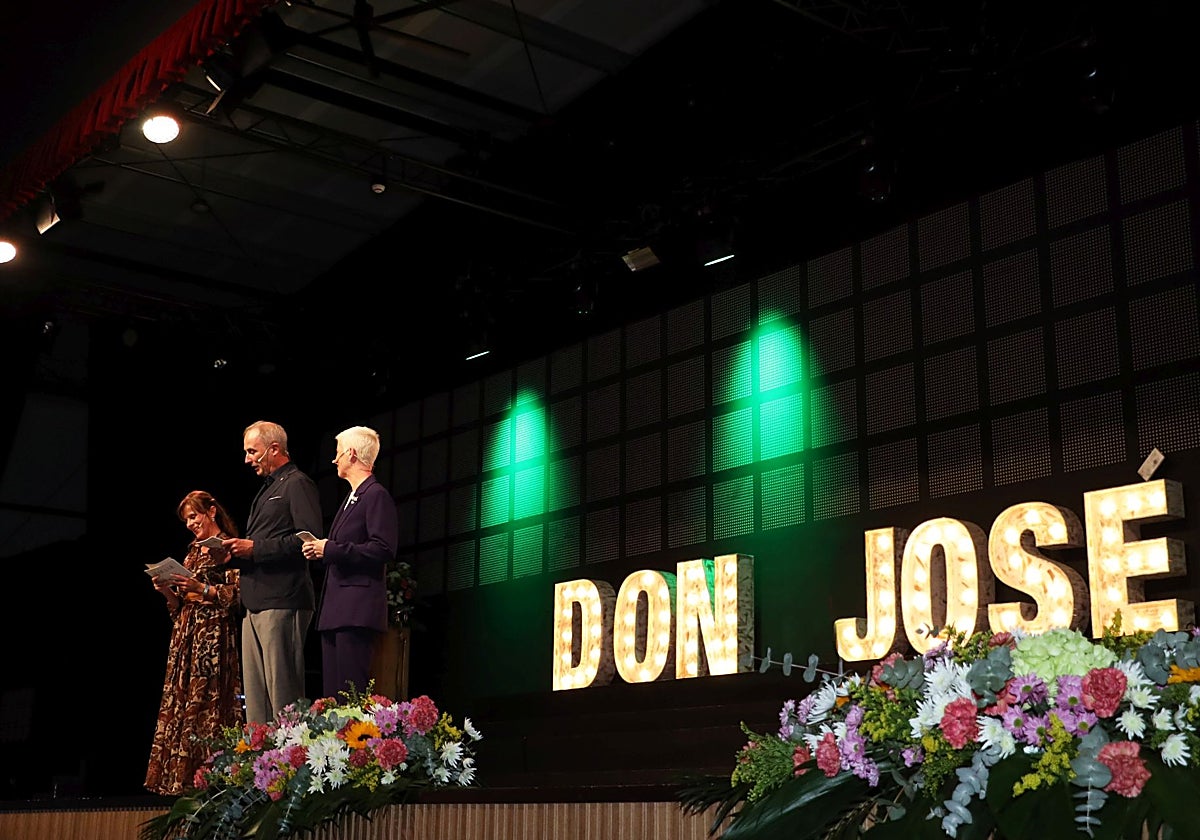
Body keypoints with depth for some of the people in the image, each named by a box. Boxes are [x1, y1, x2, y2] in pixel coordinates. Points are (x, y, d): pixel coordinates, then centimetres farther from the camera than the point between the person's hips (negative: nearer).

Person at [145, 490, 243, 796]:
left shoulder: (227, 548, -2)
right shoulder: (192, 553, 20)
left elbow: (235, 596, -10)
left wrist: (201, 588, -19)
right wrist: (168, 590, 2)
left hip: (214, 635, -8)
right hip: (185, 635, 8)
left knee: (208, 703, -11)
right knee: (179, 704, 2)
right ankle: (182, 777, 3)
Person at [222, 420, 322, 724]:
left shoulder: (297, 484, -4)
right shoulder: (267, 490, 26)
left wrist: (255, 548, -16)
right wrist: (235, 555, 10)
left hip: (282, 604, -10)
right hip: (256, 605, 10)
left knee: (283, 694, -11)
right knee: (255, 697, 7)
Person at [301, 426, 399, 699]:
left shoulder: (377, 495, -8)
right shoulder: (350, 499, 24)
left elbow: (383, 550, -18)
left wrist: (330, 549, -15)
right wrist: (320, 551, 9)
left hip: (357, 610, -10)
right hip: (335, 610, 10)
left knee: (352, 693, -12)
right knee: (332, 691, 8)